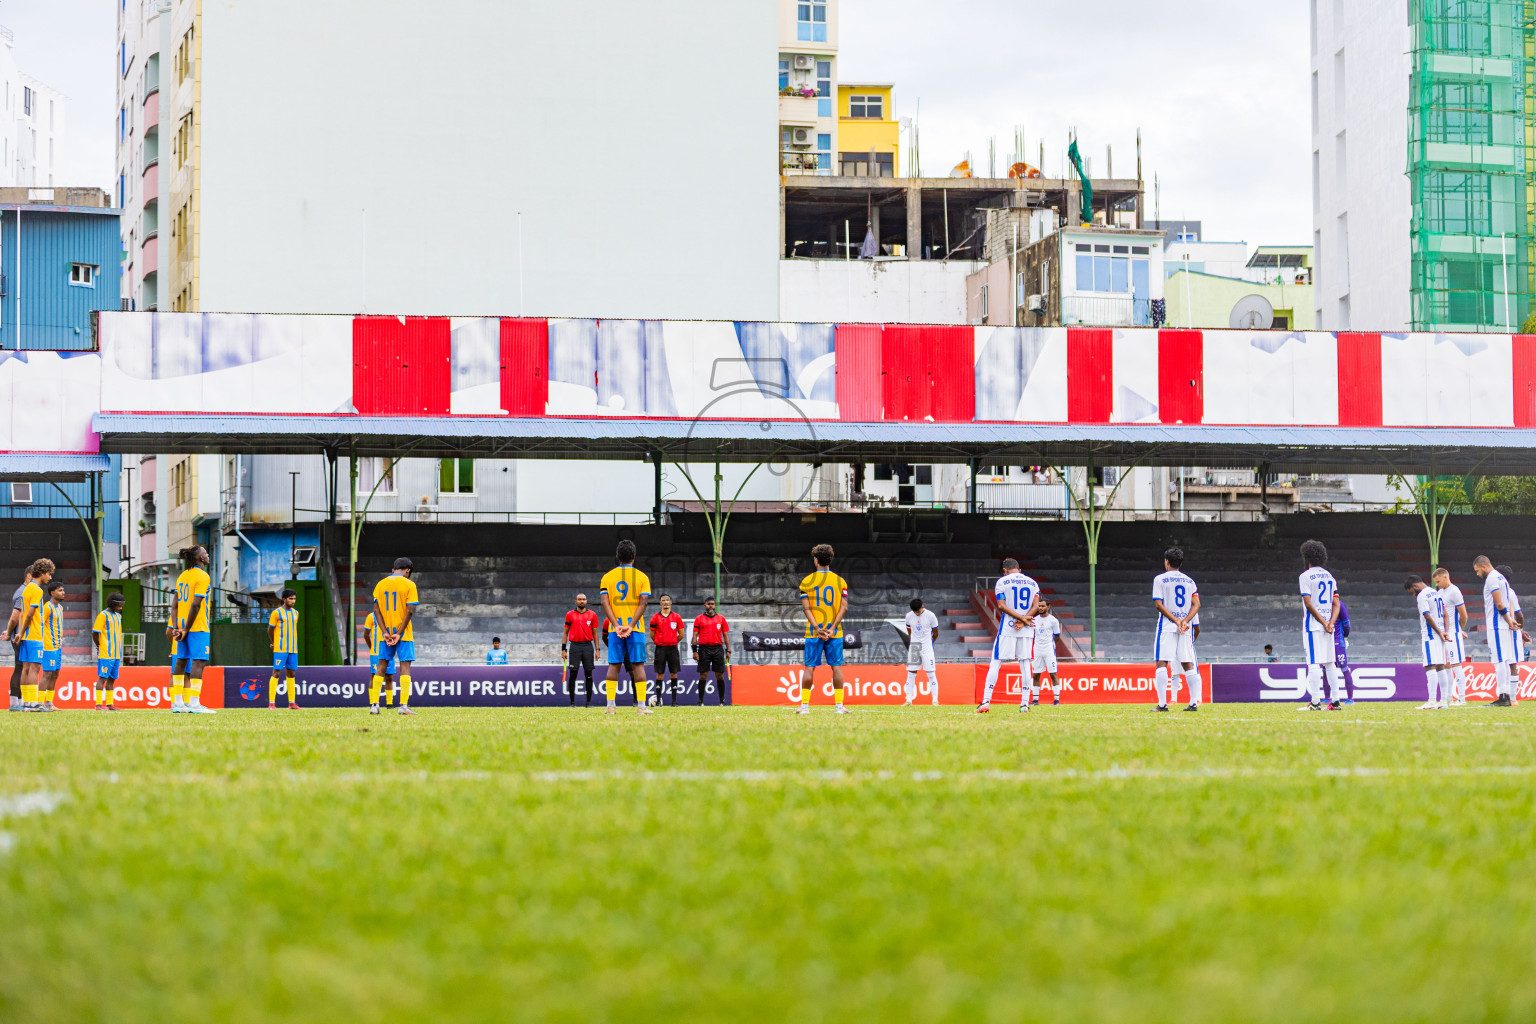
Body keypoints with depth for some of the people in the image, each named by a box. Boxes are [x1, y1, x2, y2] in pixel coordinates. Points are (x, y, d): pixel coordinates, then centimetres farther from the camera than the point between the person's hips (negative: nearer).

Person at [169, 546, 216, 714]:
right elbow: (195, 604, -17)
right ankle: (194, 704, -13)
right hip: (198, 627, -8)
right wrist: (186, 630, -14)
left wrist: (176, 628, 7)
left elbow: (175, 605, 10)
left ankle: (178, 703, 11)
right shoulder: (202, 577, -10)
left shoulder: (182, 576, 13)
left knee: (181, 663, 9)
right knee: (198, 662, -8)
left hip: (182, 626, 8)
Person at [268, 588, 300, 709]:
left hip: (293, 649, 6)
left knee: (291, 674, 6)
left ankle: (292, 703, 9)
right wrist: (273, 642, 13)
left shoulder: (295, 613, 13)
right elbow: (270, 629, 2)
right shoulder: (277, 613, -5)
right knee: (276, 673, -8)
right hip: (280, 649, -6)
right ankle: (271, 703, -9)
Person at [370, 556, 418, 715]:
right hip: (404, 634, -4)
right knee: (405, 666, -2)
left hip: (385, 634, 4)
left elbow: (376, 609, 1)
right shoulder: (409, 585, -4)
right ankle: (404, 705, -11)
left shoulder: (381, 584, 7)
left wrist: (385, 632, -4)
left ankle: (374, 704, 6)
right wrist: (399, 634, -10)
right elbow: (410, 611, -11)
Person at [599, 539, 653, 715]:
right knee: (638, 664, 0)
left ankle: (610, 705, 1)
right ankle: (641, 705, -5)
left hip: (615, 628, 1)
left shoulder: (607, 577, 5)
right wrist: (631, 626, -12)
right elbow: (643, 602, -8)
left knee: (613, 665, 5)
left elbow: (604, 602, -4)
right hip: (636, 628, -1)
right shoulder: (642, 577, 1)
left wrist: (617, 626, -9)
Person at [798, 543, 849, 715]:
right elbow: (844, 608, -4)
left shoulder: (806, 582, 1)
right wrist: (832, 628, -8)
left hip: (813, 632, 0)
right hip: (834, 633, 0)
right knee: (836, 667, 3)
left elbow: (806, 608, -5)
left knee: (809, 667, 3)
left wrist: (817, 628, -9)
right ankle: (839, 705, 1)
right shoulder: (840, 581, 4)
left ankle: (804, 705, 3)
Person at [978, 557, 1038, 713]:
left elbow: (1001, 606, -9)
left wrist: (1022, 618, -10)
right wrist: (1023, 620, -10)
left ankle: (986, 701, -8)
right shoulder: (1032, 583, 11)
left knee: (995, 663, -1)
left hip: (1007, 628, -3)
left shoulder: (1002, 582, 1)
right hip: (1027, 630, 3)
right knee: (1025, 665, 6)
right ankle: (1025, 704, 3)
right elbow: (1035, 607, 1)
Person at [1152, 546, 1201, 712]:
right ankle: (1194, 703, 0)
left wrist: (1176, 620, -11)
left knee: (1162, 663, -5)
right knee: (1188, 665, 6)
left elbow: (1158, 604, -8)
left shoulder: (1160, 579, 1)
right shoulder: (1189, 581, 13)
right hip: (1185, 629, 4)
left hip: (1167, 626, -4)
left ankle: (1162, 703, -15)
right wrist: (1184, 621, -7)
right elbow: (1196, 604, 3)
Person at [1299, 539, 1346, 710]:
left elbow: (1308, 603, -14)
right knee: (1330, 663, 9)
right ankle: (1336, 700, 7)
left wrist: (1324, 623, -13)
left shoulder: (1305, 576, -6)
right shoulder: (1330, 576, 14)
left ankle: (1315, 701, -11)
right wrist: (1330, 623, -5)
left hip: (1313, 625, -6)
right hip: (1328, 625, 6)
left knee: (1314, 663, -7)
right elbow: (1336, 604, 7)